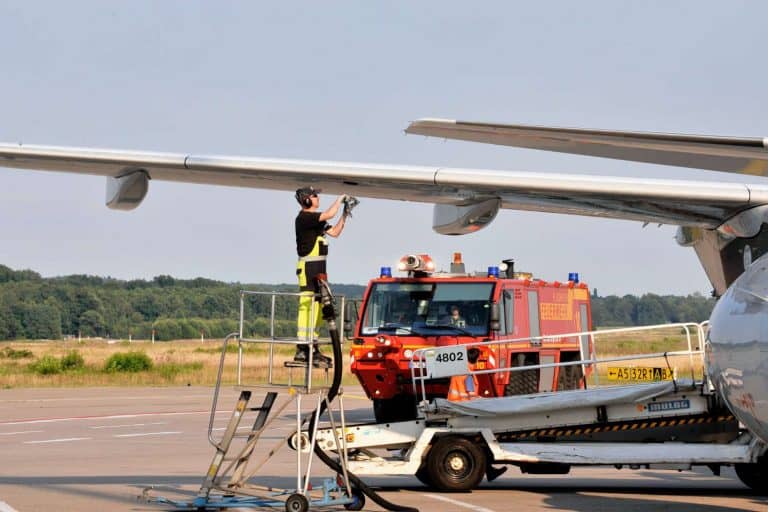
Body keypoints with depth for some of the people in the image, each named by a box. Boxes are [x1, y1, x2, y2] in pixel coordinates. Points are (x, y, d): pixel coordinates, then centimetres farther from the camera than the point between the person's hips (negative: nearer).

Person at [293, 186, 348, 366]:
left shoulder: (316, 220, 19)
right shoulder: (304, 217, -12)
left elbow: (334, 232, 23)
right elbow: (329, 215, -24)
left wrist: (344, 216, 13)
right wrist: (339, 200, -7)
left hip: (318, 269, 10)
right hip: (309, 266, -10)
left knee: (317, 306, 14)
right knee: (306, 307, -12)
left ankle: (312, 349, 21)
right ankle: (302, 350, -15)